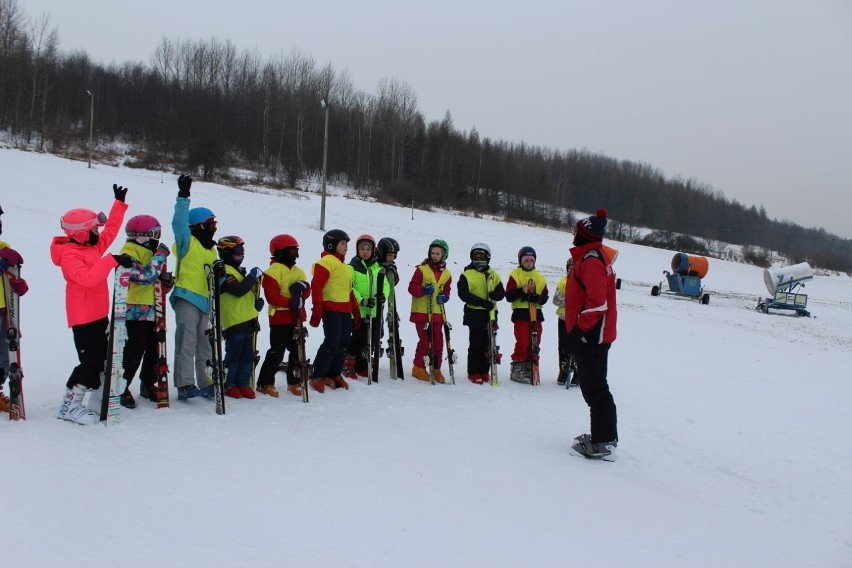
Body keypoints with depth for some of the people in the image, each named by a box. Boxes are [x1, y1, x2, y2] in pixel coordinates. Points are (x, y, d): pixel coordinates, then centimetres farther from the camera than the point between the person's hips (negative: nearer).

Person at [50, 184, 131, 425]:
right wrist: (112, 261, -32)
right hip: (83, 317, -10)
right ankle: (70, 405, -3)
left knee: (104, 358, 15)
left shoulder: (92, 246, 10)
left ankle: (100, 398, 26)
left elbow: (111, 230, 21)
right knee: (91, 361, -11)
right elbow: (87, 277, -32)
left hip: (99, 314, 10)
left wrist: (119, 203, 21)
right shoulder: (69, 255, -17)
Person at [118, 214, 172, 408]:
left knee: (154, 350, 12)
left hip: (153, 311, 8)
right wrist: (160, 256, -18)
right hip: (136, 311, -8)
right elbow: (145, 276, -24)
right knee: (133, 352, -7)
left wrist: (167, 280, 0)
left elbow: (158, 279, 24)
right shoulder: (129, 253, -10)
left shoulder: (151, 252, 17)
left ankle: (148, 384, 26)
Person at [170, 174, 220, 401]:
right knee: (187, 342, -9)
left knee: (205, 344, 12)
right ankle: (185, 384, -7)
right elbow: (179, 223, -19)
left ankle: (206, 383, 19)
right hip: (187, 298, -8)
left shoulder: (211, 248, 18)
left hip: (205, 301, 8)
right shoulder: (187, 242, -4)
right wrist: (183, 196, -25)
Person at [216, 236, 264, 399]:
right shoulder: (224, 272, -10)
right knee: (233, 355, -2)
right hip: (234, 322, -9)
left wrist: (256, 302, 12)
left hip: (248, 320, 9)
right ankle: (228, 385, 10)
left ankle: (242, 383, 17)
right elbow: (239, 290, -24)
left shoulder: (239, 271, 20)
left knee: (248, 356, 9)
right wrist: (253, 276, -15)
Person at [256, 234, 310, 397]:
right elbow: (271, 296, -17)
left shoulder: (298, 271, 15)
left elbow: (307, 292, 8)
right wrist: (290, 302, -28)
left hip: (296, 317, 7)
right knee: (277, 352, -6)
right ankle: (265, 383, 5)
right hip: (279, 318, -7)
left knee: (297, 350, 10)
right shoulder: (273, 271, -8)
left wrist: (302, 287, -15)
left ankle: (294, 381, 21)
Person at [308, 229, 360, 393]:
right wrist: (317, 311, -21)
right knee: (332, 343, -12)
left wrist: (356, 311, 23)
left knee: (343, 343, 10)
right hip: (331, 309, -9)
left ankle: (334, 374, 23)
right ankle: (317, 377, -2)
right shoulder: (327, 261, -8)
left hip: (345, 310, 9)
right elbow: (316, 286, -16)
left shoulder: (345, 266, 22)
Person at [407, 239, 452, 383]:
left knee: (438, 342, 5)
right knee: (425, 340, -3)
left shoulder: (446, 274, 10)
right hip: (421, 311, -4)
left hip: (437, 313, 4)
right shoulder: (422, 269, -3)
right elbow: (412, 287, -5)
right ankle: (419, 368, 10)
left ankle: (436, 369, 16)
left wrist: (444, 296, -3)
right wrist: (423, 290, -23)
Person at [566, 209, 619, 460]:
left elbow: (598, 301, -26)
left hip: (590, 336, -11)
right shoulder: (597, 256, 15)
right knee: (593, 385, 18)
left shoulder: (590, 261, -18)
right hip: (596, 334, 11)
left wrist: (580, 328, -20)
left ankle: (604, 443, -1)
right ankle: (603, 435, 27)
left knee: (595, 388, -6)